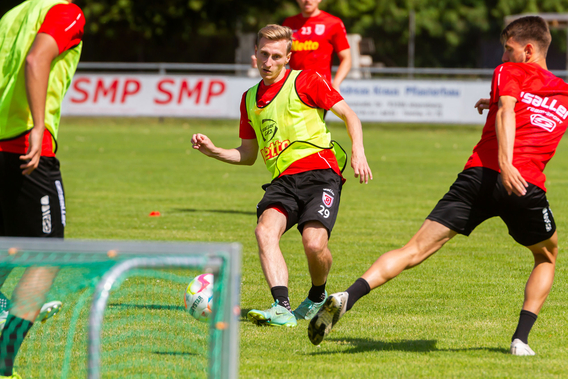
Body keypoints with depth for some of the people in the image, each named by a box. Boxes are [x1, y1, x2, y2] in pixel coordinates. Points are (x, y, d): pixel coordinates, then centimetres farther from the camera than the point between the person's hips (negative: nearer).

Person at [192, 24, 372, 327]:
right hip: (282, 180, 5)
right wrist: (213, 151, 12)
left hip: (319, 170, -5)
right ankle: (281, 308, -35)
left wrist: (358, 153, -11)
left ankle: (317, 297, 10)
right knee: (265, 230, -25)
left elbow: (349, 115, 4)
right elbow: (247, 155, 28)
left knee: (314, 242, -23)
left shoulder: (304, 81, 4)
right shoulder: (250, 99, 21)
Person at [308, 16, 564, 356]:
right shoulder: (563, 94, 24)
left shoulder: (509, 72, 13)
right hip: (529, 186, 2)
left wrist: (505, 162, -21)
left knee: (415, 250, -5)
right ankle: (521, 338, 10)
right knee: (547, 258, 28)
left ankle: (348, 297, -25)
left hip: (479, 175, -1)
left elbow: (506, 112, -7)